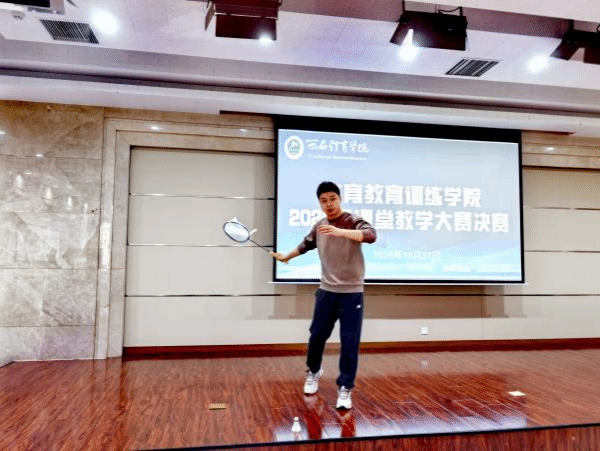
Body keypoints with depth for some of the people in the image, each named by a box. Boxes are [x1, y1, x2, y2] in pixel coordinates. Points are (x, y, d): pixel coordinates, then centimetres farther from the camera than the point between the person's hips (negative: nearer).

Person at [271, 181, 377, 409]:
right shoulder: (319, 227, 4)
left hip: (352, 293, -4)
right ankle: (313, 372, 39)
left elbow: (371, 235, -33)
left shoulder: (353, 221, -11)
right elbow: (306, 244, 25)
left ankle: (344, 389, 12)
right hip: (327, 291, 4)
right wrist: (287, 256, 31)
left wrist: (340, 231, -46)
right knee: (316, 336, 12)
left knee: (349, 343, -3)